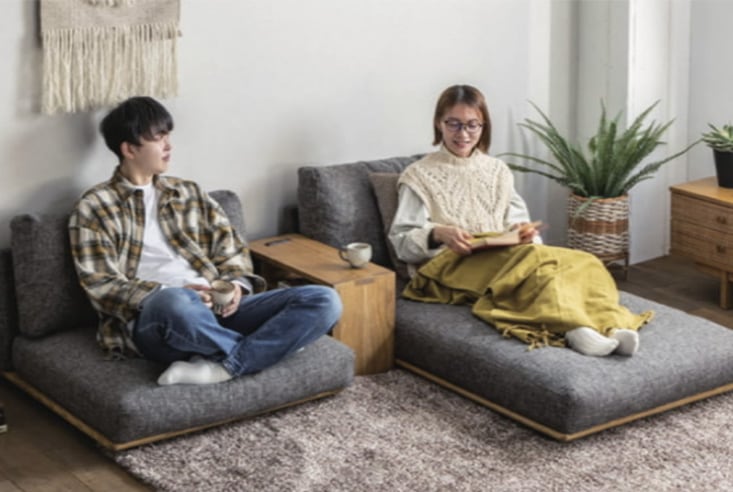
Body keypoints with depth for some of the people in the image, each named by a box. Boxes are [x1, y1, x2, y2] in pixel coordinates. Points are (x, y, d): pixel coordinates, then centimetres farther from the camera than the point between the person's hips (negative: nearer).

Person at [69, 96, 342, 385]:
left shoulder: (188, 194, 24)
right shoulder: (95, 207, 7)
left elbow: (231, 251, 21)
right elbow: (102, 286, -3)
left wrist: (237, 285, -3)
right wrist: (170, 295, -17)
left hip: (216, 310, 5)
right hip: (151, 320, -5)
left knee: (325, 301, -15)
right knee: (175, 303, -44)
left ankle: (219, 366, -28)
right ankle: (258, 351, -16)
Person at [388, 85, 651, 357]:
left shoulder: (497, 171, 22)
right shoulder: (419, 176, 9)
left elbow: (517, 223, 17)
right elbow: (402, 242, 1)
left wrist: (526, 233, -8)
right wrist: (437, 234, -19)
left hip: (503, 258, 5)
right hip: (449, 266, -5)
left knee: (581, 262, -25)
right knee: (535, 259, -36)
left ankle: (609, 326, -48)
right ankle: (573, 327, -56)